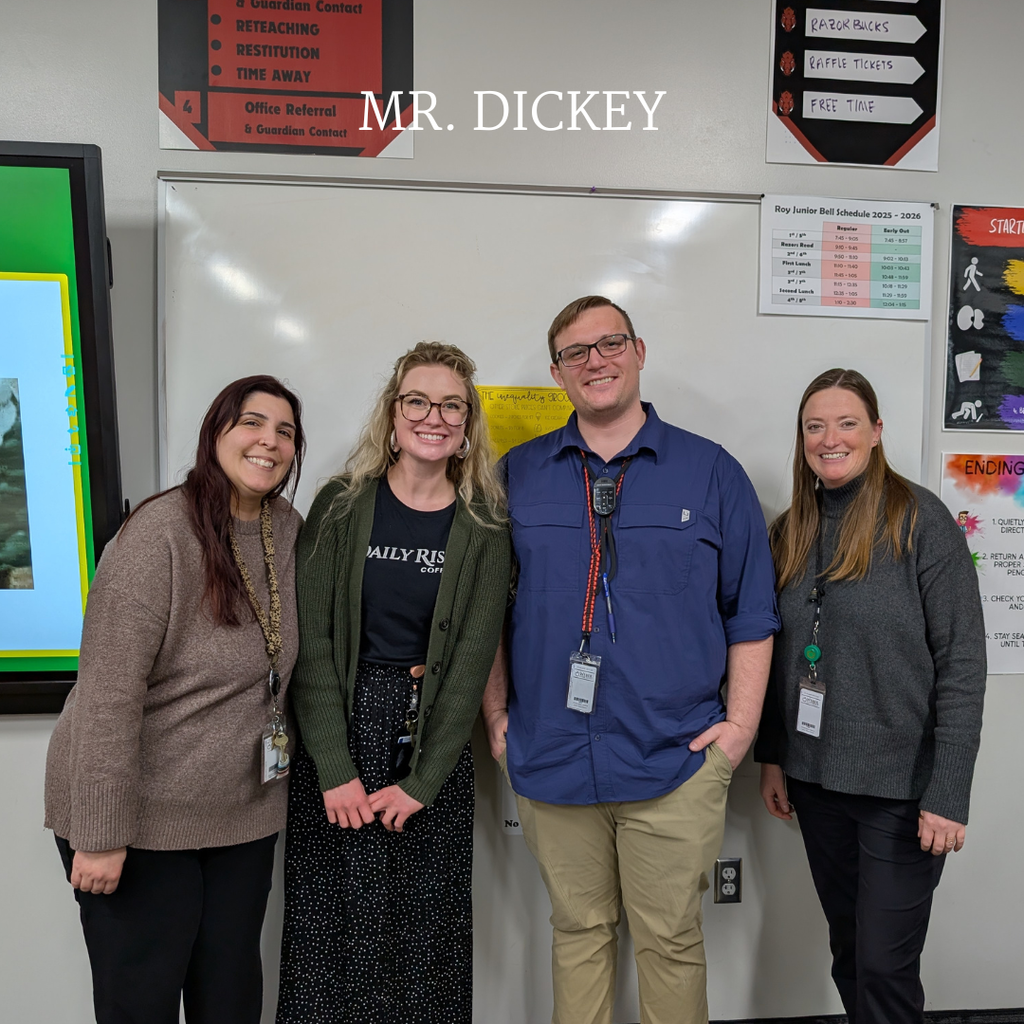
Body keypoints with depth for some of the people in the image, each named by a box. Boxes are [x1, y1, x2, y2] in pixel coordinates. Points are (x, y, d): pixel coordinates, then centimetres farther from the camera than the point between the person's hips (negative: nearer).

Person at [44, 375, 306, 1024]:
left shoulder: (288, 530, 1)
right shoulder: (159, 534, -20)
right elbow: (108, 694, -22)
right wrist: (100, 836, -20)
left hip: (246, 812, 6)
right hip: (146, 817, -6)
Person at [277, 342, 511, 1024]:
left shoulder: (484, 527, 0)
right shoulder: (341, 506, -1)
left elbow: (473, 659, -4)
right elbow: (311, 642, -5)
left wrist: (422, 781, -9)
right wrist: (336, 769, -12)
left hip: (435, 747, 1)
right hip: (338, 738, 0)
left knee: (427, 933, 7)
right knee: (332, 928, 6)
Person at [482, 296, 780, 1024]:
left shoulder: (711, 472, 1)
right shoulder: (518, 474, 5)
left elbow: (752, 613, 3)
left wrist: (741, 724, -3)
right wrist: (497, 714, 6)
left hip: (676, 763, -1)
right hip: (550, 760, 2)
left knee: (670, 940, 12)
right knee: (579, 931, 17)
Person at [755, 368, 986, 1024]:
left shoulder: (920, 519, -10)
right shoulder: (791, 531, 6)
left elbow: (961, 662, -13)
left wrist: (948, 795, -15)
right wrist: (772, 756, 10)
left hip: (900, 785, -5)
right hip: (815, 779, 5)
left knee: (885, 966, 3)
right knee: (848, 951, 17)